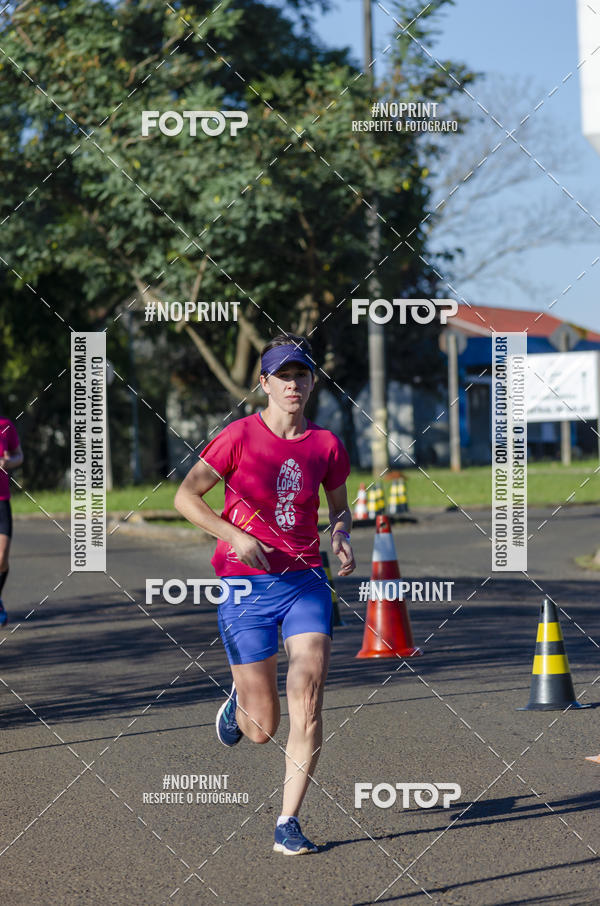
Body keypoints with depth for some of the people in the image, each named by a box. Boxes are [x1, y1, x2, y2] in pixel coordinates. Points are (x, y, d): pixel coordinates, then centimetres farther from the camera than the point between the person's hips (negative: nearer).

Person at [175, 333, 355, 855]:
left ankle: (288, 824, -8)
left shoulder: (325, 445, 5)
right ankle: (240, 699, 39)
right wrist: (236, 535, -17)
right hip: (246, 585, -2)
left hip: (305, 581, 2)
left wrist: (342, 539, 0)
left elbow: (339, 507, 21)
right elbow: (186, 496, -4)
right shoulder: (240, 436, -4)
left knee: (308, 699, -16)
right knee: (262, 730, 1)